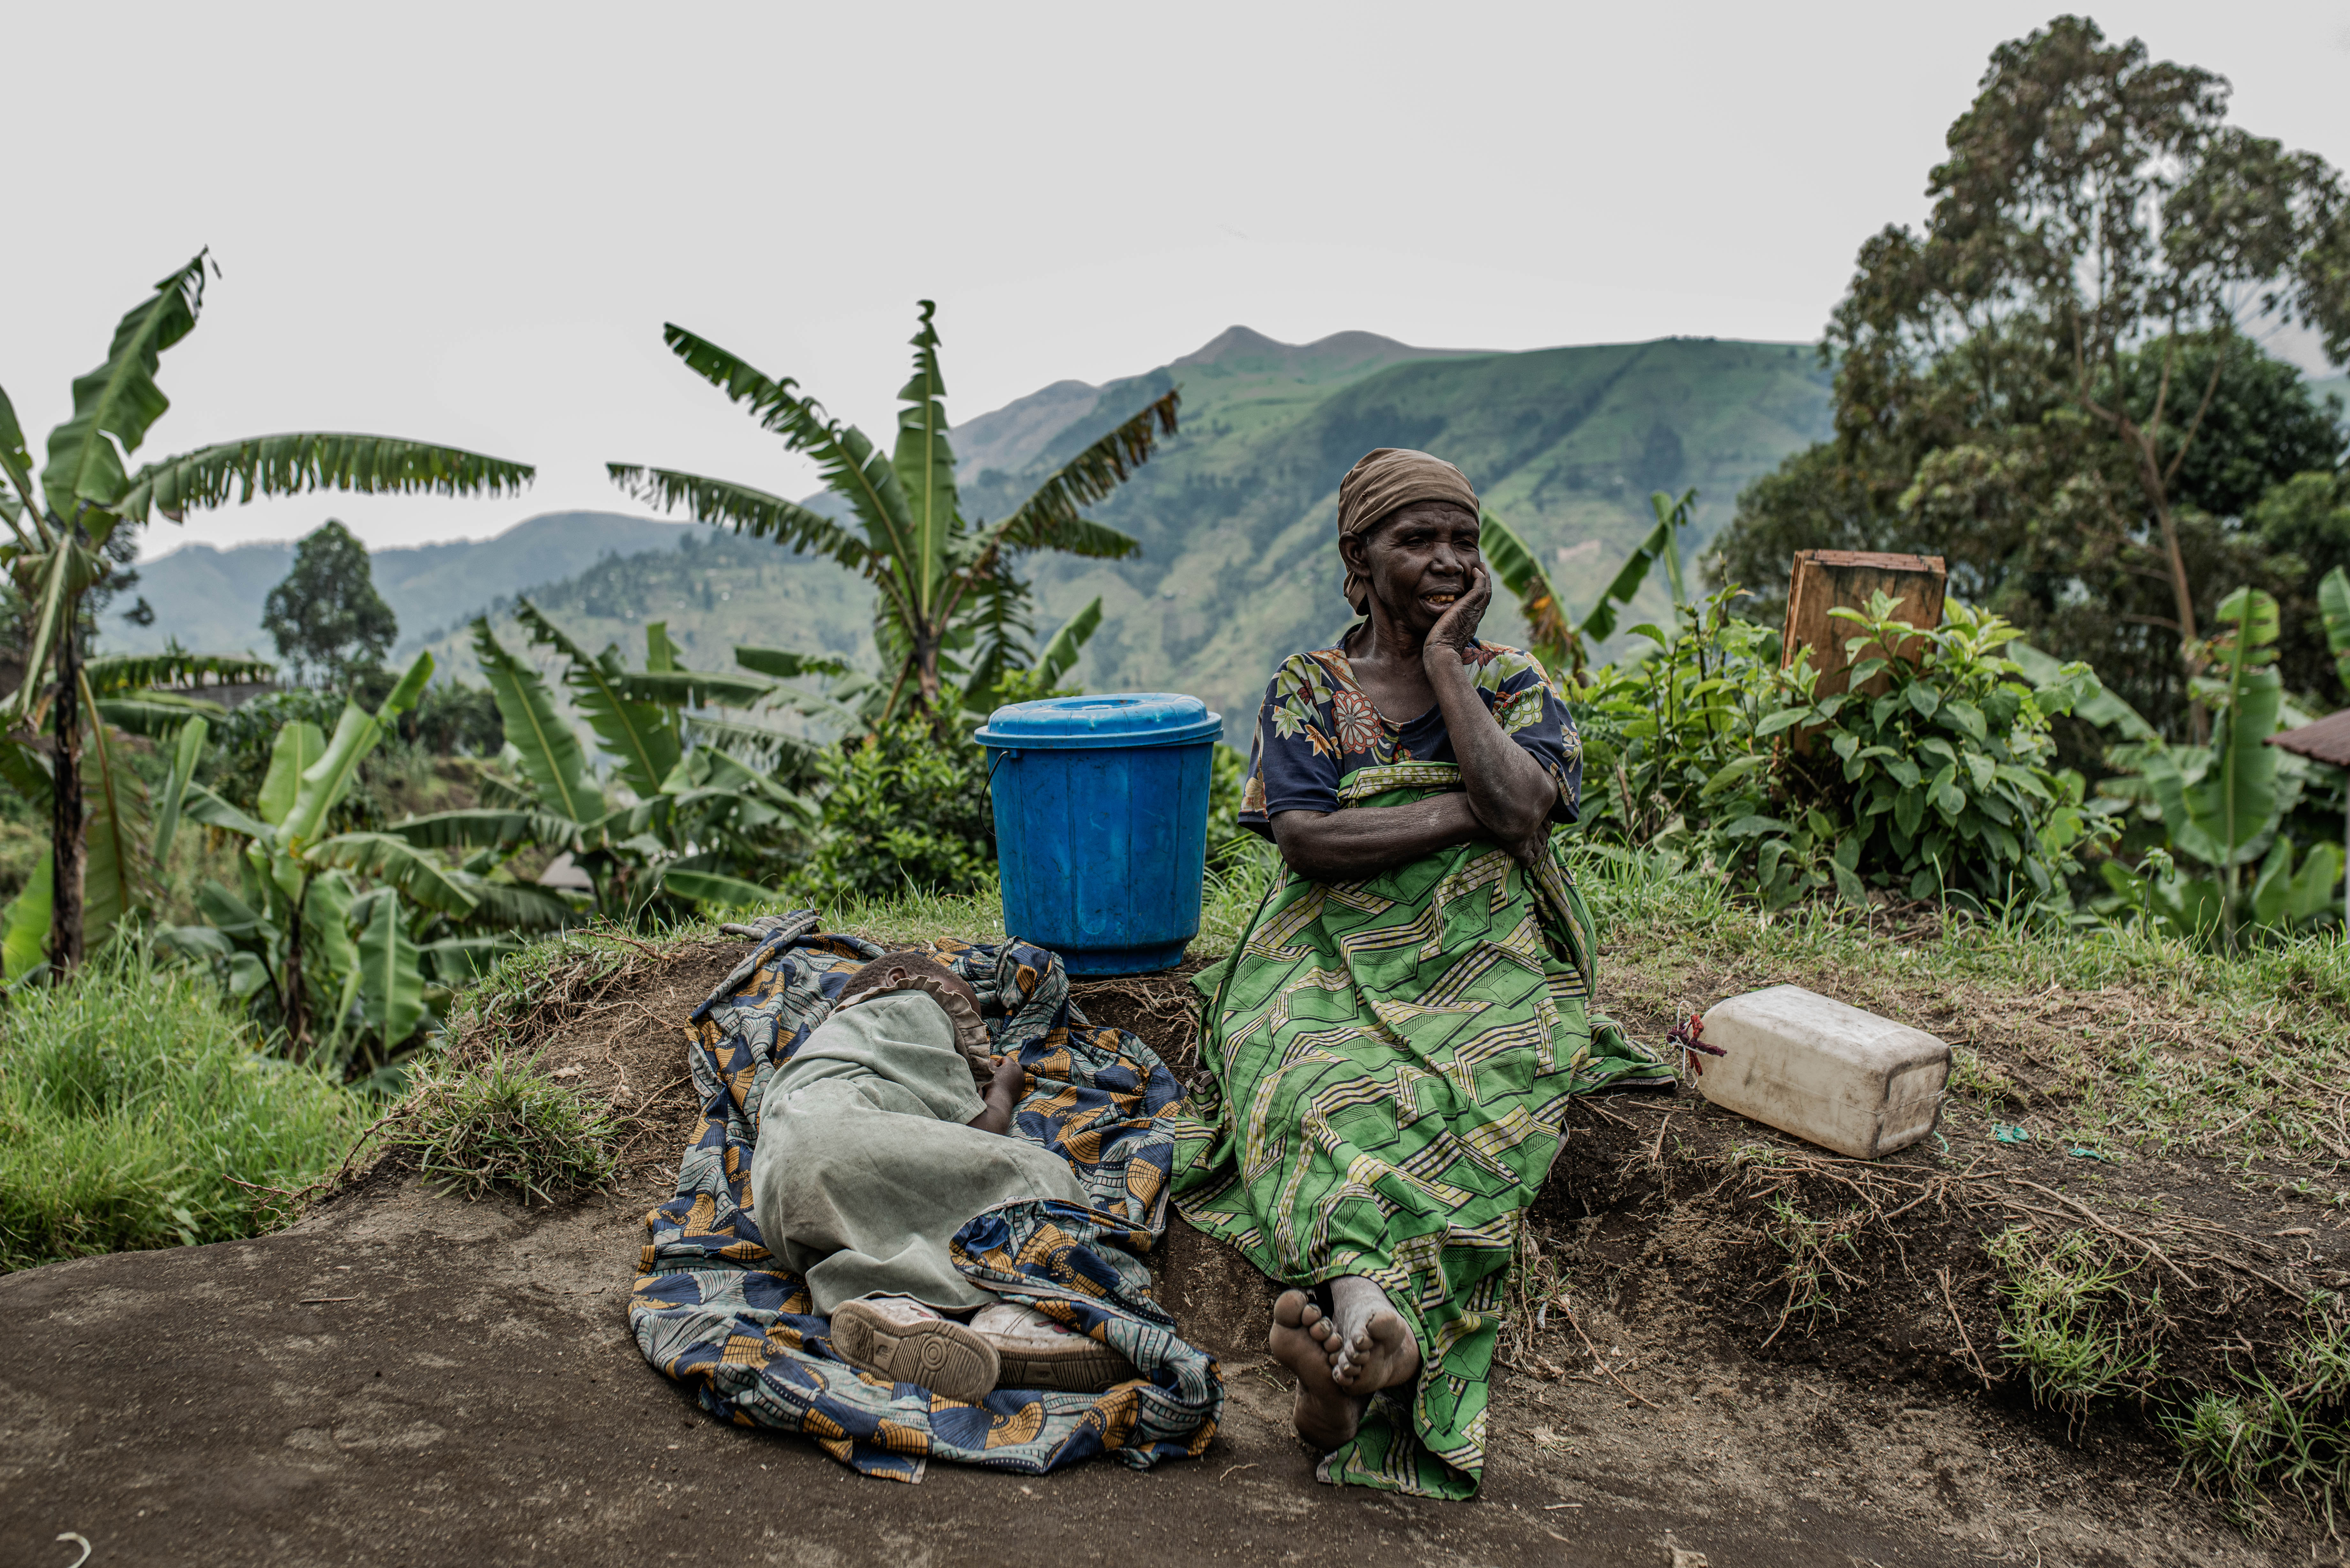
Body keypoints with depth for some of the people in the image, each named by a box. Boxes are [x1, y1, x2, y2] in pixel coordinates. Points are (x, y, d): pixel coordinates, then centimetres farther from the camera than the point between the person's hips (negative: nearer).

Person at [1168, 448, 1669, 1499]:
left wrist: (1445, 666, -2)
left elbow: (1521, 808, -10)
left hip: (1483, 971, 0)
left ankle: (1348, 1340, -51)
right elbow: (1306, 839, -5)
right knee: (1324, 1086, -34)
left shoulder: (1515, 685, 13)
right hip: (1333, 966, 0)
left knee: (1474, 1094, -34)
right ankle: (1374, 1319, -52)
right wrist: (1467, 815, -8)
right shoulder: (1305, 688, 12)